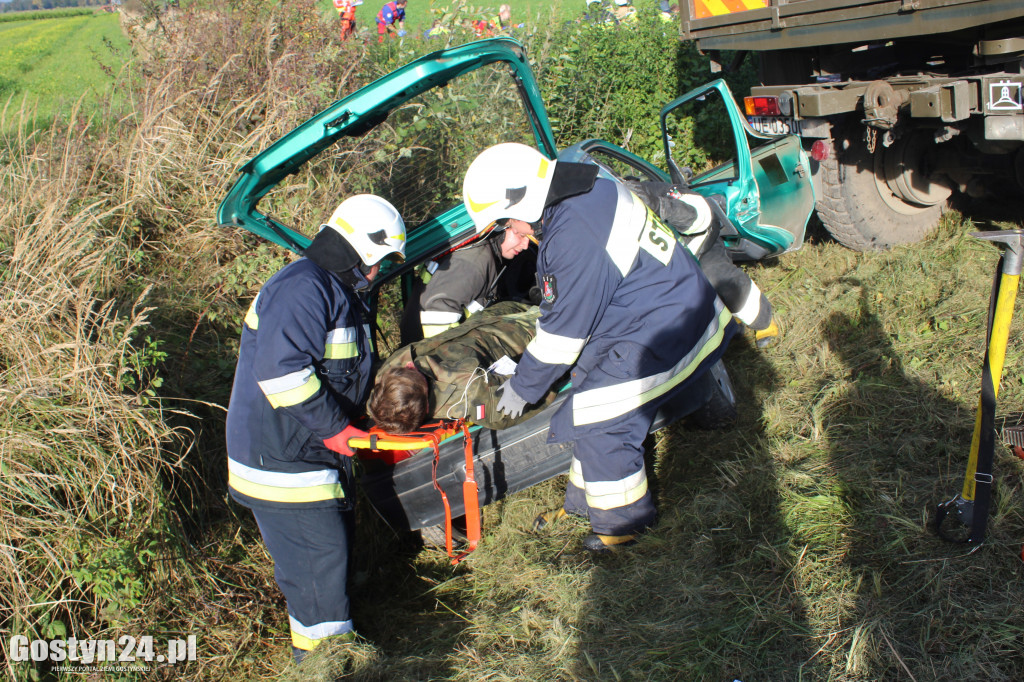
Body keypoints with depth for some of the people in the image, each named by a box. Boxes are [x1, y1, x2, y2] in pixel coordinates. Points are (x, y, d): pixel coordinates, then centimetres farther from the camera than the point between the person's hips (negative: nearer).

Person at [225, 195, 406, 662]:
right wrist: (334, 427, -24)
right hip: (280, 458, -11)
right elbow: (280, 370, -31)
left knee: (333, 542, 20)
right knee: (318, 556, -5)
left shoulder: (335, 292, 17)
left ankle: (321, 645, 39)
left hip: (315, 450, 11)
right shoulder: (302, 289, -20)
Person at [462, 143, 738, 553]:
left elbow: (564, 333, -17)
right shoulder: (589, 193, 4)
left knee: (597, 419, -6)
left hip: (667, 338, -10)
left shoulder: (575, 240, -27)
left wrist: (522, 388, -3)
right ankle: (586, 501, 31)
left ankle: (624, 522, 14)